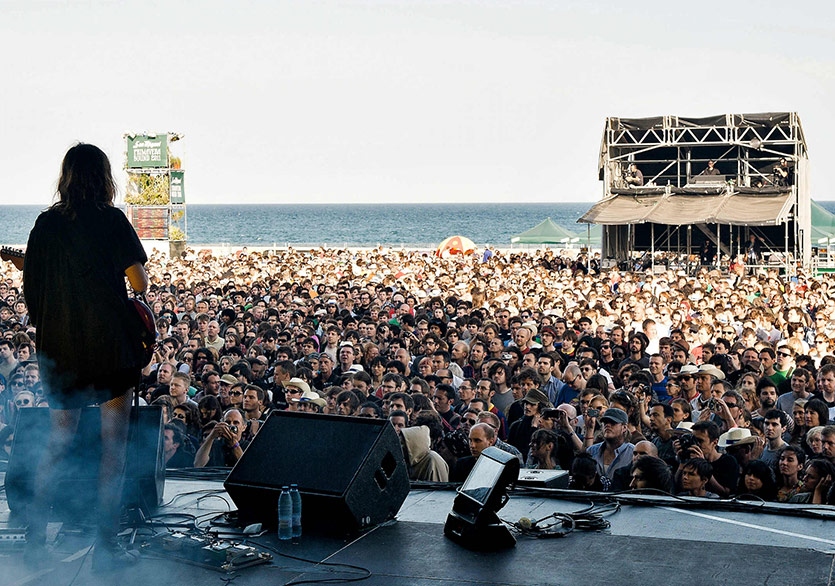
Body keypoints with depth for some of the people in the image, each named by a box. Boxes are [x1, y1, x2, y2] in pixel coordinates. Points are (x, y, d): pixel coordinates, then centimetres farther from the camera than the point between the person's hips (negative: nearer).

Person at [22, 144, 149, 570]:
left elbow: (30, 286, 8)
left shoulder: (45, 224, 5)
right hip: (111, 345, -4)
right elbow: (140, 283, -10)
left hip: (59, 351, 5)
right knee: (114, 444, 4)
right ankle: (105, 547, 4)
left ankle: (34, 540, 14)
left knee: (57, 443, 17)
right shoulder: (111, 220, -8)